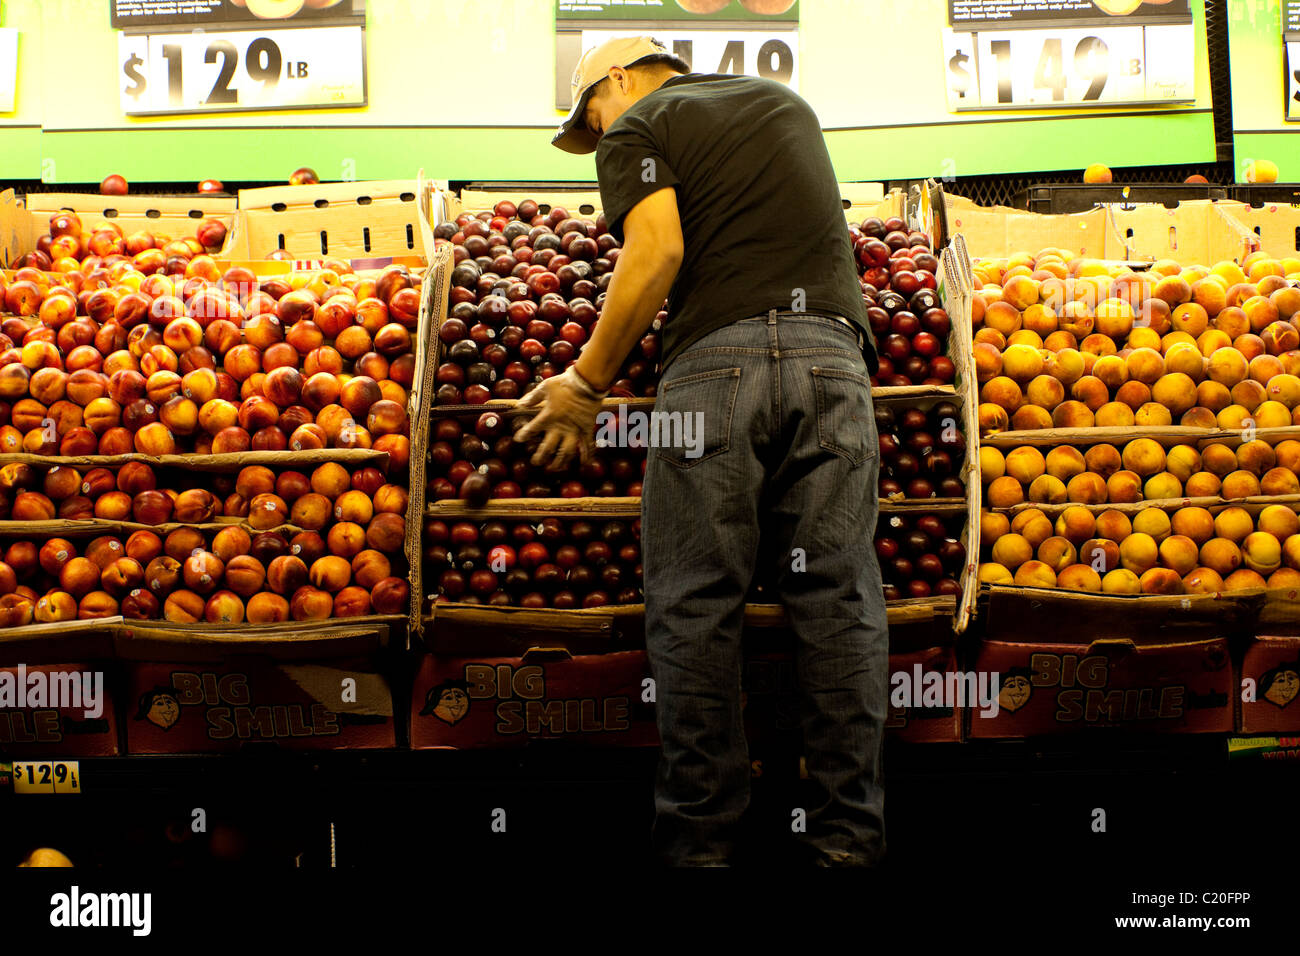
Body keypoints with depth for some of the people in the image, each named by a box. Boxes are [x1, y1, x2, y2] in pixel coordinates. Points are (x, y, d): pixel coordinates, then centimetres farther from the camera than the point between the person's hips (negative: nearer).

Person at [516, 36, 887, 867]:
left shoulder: (637, 128, 10)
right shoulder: (786, 102, 27)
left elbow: (659, 247, -6)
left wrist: (588, 382, -1)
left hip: (719, 355, -4)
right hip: (833, 350, 4)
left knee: (697, 601, 1)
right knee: (838, 591, 3)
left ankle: (702, 831, 3)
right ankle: (850, 830, 2)